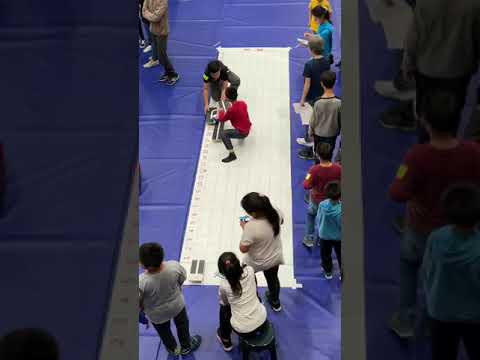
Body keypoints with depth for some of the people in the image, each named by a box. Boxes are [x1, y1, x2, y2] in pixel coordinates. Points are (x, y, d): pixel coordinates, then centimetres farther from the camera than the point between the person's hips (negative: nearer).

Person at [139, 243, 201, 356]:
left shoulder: (141, 282, -42)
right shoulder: (175, 266, -34)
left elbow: (139, 302, -23)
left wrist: (141, 309, 1)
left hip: (157, 314, -1)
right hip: (177, 305, 2)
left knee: (164, 331, 32)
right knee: (182, 325, 33)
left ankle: (173, 349, 59)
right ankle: (186, 346, 59)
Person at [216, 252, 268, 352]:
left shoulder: (224, 285, -17)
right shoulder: (250, 270, -11)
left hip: (244, 331, -3)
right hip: (262, 322, 3)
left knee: (224, 308, 27)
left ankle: (226, 341, 43)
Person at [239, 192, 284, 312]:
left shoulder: (251, 227, -42)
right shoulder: (276, 212, -26)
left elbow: (243, 249, -27)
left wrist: (244, 228, -16)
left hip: (257, 262, -4)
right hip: (275, 257, 5)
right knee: (273, 279, 33)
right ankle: (275, 302, 58)